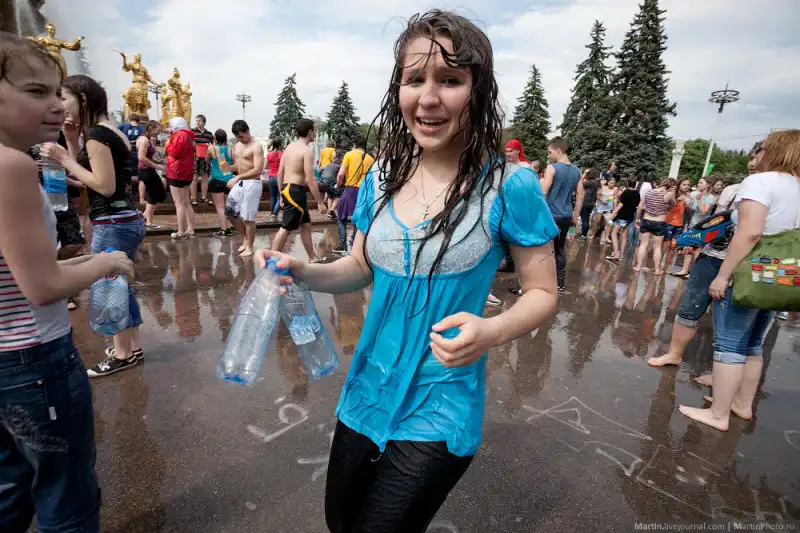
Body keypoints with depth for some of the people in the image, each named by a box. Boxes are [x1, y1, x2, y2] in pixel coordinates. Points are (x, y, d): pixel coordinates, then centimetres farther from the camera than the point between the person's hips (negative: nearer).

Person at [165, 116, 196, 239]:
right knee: (186, 203, 11)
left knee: (179, 203, -8)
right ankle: (190, 230, 12)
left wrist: (168, 144, -2)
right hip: (185, 173, 10)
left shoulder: (180, 136, -13)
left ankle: (181, 232, -7)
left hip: (177, 173, -10)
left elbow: (175, 152, -19)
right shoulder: (187, 136, 17)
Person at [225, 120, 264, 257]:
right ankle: (246, 237, 26)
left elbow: (258, 170, -20)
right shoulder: (237, 146, 14)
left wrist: (237, 177, -26)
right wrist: (228, 167, -3)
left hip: (252, 184, -8)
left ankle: (249, 246, 12)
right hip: (239, 183, 8)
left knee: (248, 218, -3)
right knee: (230, 212, 9)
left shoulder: (256, 146, -11)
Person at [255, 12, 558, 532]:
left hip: (440, 412, -5)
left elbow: (543, 293, -8)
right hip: (367, 395, 6)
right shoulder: (381, 179, -3)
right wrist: (302, 271, -11)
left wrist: (491, 331, -28)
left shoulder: (509, 186, -16)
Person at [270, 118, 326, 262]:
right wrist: (320, 202, -13)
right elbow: (311, 180, -17)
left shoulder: (290, 147, 13)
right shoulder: (307, 151, -13)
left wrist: (282, 194, 21)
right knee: (285, 228, -5)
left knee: (306, 224, 18)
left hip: (287, 189, 10)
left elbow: (280, 173, 14)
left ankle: (313, 258, 27)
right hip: (295, 191, -10)